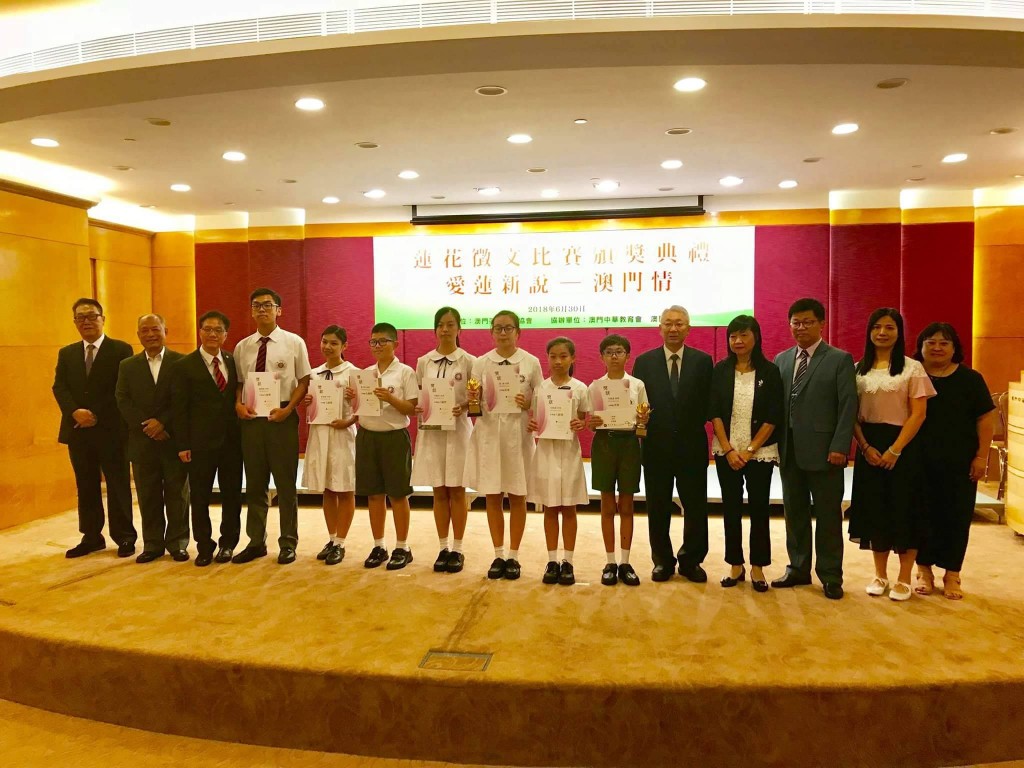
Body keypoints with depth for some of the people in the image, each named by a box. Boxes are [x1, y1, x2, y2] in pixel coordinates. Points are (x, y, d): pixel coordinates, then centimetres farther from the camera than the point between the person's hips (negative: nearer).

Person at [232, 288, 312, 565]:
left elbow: (304, 381, -2)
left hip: (282, 417, -3)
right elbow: (239, 383, 13)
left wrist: (288, 409, -14)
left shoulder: (294, 342, -1)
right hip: (250, 418, 3)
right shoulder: (242, 347, 9)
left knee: (285, 482, 6)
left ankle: (288, 543, 19)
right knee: (255, 483, 12)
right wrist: (238, 404, -7)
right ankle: (256, 542, 25)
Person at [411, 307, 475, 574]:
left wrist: (463, 407, -19)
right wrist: (418, 408, -10)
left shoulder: (469, 361, -3)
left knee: (457, 491, 4)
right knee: (439, 492, 8)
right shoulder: (423, 362, 6)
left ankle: (457, 550, 15)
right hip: (431, 430, 3)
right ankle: (443, 549, 18)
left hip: (458, 430, -2)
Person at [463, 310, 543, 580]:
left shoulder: (531, 362, 0)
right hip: (489, 434, 2)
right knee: (492, 496, 7)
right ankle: (498, 556, 20)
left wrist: (527, 404, -16)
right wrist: (473, 402, -17)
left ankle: (513, 556, 19)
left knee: (517, 496, 6)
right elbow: (474, 406, 5)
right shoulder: (481, 363, 4)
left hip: (518, 434, -1)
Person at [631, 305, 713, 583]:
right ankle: (662, 561, 23)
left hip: (692, 446, 0)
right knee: (658, 508, 9)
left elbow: (710, 402, 2)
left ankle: (691, 561, 24)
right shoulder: (644, 361, 4)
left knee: (696, 507, 7)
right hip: (656, 446, 0)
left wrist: (697, 424, -12)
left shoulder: (703, 361, 3)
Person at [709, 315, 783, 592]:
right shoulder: (721, 370, 2)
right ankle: (735, 565, 18)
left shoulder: (769, 371, -3)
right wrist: (729, 450, -8)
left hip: (760, 452, -2)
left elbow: (773, 416, -5)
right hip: (726, 452, 2)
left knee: (759, 508, 4)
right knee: (731, 508, 7)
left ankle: (757, 567, 16)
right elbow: (714, 413, 0)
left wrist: (750, 450, -10)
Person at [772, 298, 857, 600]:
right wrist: (775, 443, 2)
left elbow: (848, 406, -7)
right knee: (795, 513, 12)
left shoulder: (840, 359, -1)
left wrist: (839, 447, -15)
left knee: (828, 516, 5)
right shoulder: (781, 360, 12)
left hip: (823, 451, -4)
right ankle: (798, 568, 24)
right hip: (789, 451, 4)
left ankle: (830, 576, 16)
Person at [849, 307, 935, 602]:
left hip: (903, 447, -3)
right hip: (869, 447, 3)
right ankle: (880, 575, 20)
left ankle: (904, 579, 15)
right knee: (874, 509, 7)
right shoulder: (858, 369, 5)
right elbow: (852, 414, 4)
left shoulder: (912, 368, -3)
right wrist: (866, 447, -8)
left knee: (903, 510, 2)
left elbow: (918, 414, -8)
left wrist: (894, 450, -14)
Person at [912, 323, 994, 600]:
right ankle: (924, 570, 19)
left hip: (960, 464, 0)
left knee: (957, 517, 5)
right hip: (920, 463, 0)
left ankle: (952, 574, 17)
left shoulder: (970, 379, 1)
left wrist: (981, 456, -4)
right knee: (924, 516, 5)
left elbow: (986, 418, 2)